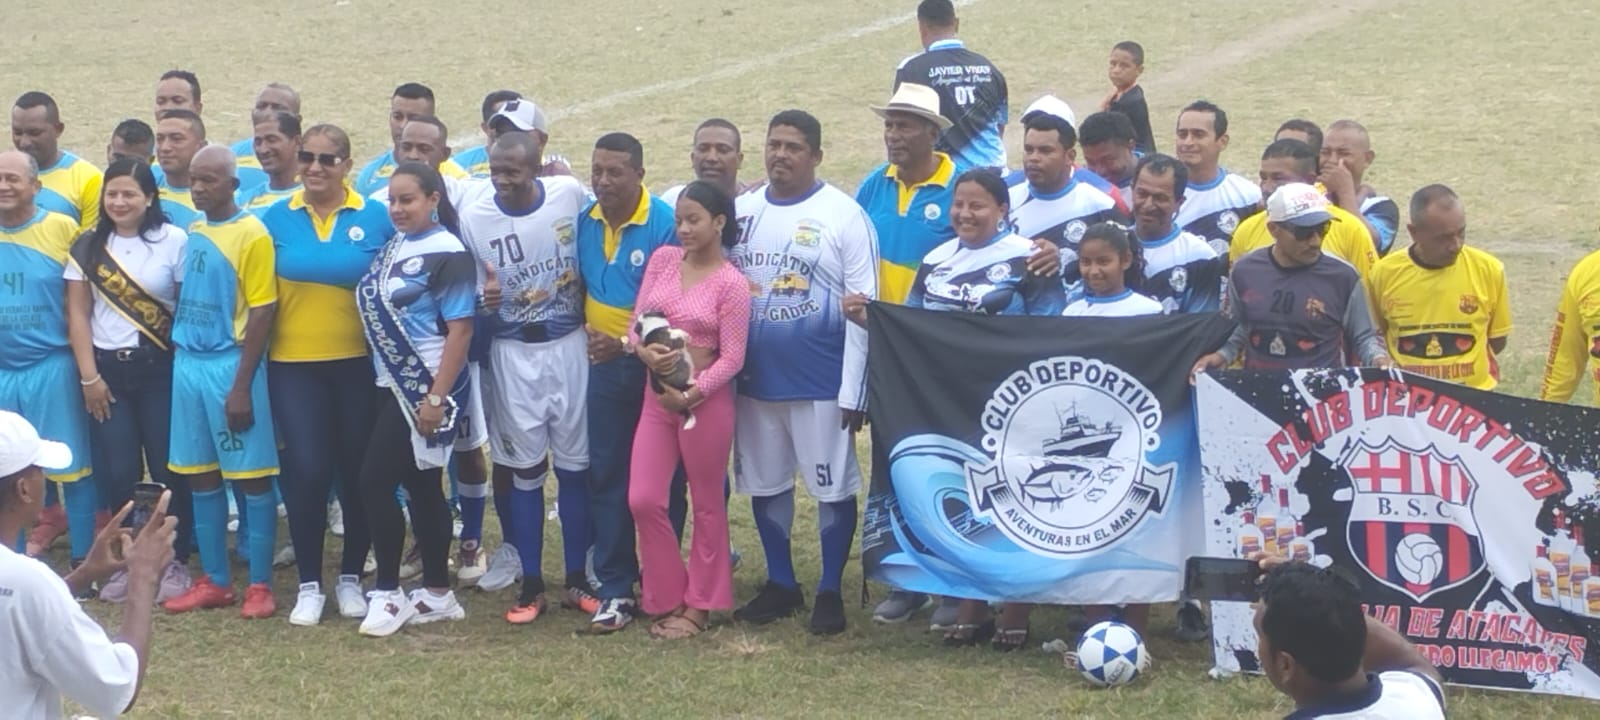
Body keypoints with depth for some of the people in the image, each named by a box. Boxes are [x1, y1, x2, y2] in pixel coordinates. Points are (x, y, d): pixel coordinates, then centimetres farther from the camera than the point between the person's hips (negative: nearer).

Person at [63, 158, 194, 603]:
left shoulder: (174, 241, -4)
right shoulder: (88, 246, 4)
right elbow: (78, 314, 4)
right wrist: (89, 376, -2)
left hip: (160, 368, -2)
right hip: (108, 370, 2)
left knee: (168, 468, 0)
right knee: (116, 472, 3)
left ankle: (175, 562, 11)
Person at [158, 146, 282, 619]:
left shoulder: (252, 235, -10)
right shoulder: (191, 233, 10)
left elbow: (261, 314, -12)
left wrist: (241, 385, -15)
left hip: (230, 364, -7)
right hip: (188, 362, 7)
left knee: (252, 476, -1)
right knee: (200, 476, 10)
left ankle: (260, 585, 6)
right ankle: (214, 581, 19)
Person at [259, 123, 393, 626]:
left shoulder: (377, 218, -1)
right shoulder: (276, 219, 2)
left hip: (360, 363, 0)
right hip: (294, 365, 0)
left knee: (358, 472, 7)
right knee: (306, 472, -3)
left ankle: (351, 578, 23)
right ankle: (309, 585, 10)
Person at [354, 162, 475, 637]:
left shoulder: (447, 254, -13)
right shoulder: (394, 248, 10)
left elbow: (460, 330, -16)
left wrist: (437, 397, -20)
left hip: (426, 386, -8)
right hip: (394, 384, 8)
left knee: (376, 481, -9)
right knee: (420, 486, 12)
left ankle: (388, 594, 2)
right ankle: (438, 595, 20)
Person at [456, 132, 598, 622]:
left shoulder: (571, 194, -9)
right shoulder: (474, 218, -10)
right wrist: (484, 301, -25)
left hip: (570, 346, 1)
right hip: (513, 354, -1)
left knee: (575, 465, 6)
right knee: (524, 468, 4)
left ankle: (577, 580, 17)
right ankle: (531, 585, 12)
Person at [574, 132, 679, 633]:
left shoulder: (665, 225, -14)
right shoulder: (585, 223, 2)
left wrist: (626, 343, -22)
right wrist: (586, 328, 2)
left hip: (653, 368, -4)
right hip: (605, 368, 4)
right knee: (607, 477, 3)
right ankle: (616, 589, 7)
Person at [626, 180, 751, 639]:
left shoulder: (732, 283, -10)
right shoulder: (663, 259, 5)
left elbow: (732, 357, -11)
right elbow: (637, 322, 6)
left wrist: (689, 395, -20)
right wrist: (644, 351, -16)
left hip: (706, 399, -5)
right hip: (656, 394, 5)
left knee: (706, 505, 7)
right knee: (643, 500, 1)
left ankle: (699, 605, 19)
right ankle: (668, 597, 18)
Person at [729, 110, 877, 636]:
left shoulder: (844, 216, -8)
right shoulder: (742, 211, 6)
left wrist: (853, 390, -13)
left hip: (821, 382, -5)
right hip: (754, 379, 5)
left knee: (833, 485, 3)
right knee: (764, 483, 14)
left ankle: (830, 590, 16)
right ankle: (780, 583, 28)